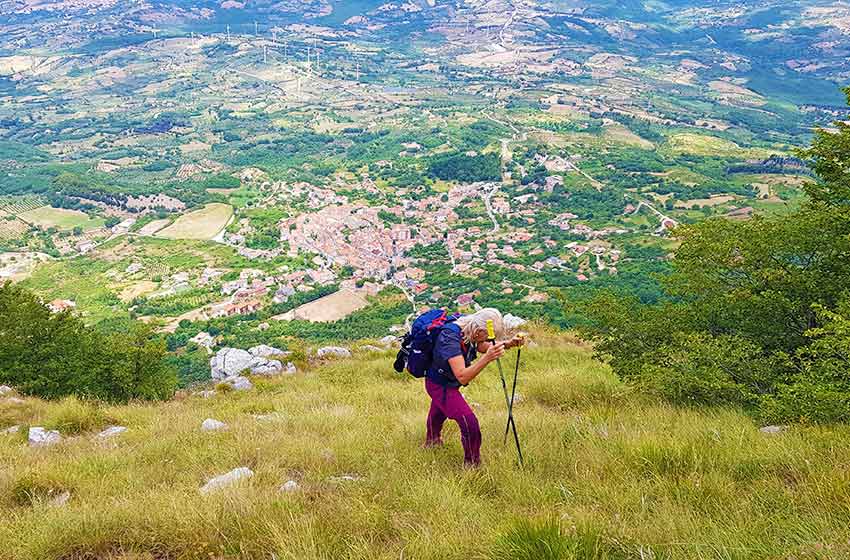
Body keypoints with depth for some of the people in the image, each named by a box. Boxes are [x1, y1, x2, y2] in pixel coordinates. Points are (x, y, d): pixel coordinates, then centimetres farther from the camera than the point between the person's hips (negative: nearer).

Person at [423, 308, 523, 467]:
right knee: (469, 423, -18)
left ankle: (432, 440, 63)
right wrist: (487, 358, -56)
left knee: (439, 411, 35)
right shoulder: (450, 337, -39)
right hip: (440, 386, -9)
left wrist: (507, 344, -12)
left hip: (445, 382, 9)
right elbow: (462, 377, -45)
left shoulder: (468, 330, -15)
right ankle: (472, 465, 1)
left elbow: (483, 347, 5)